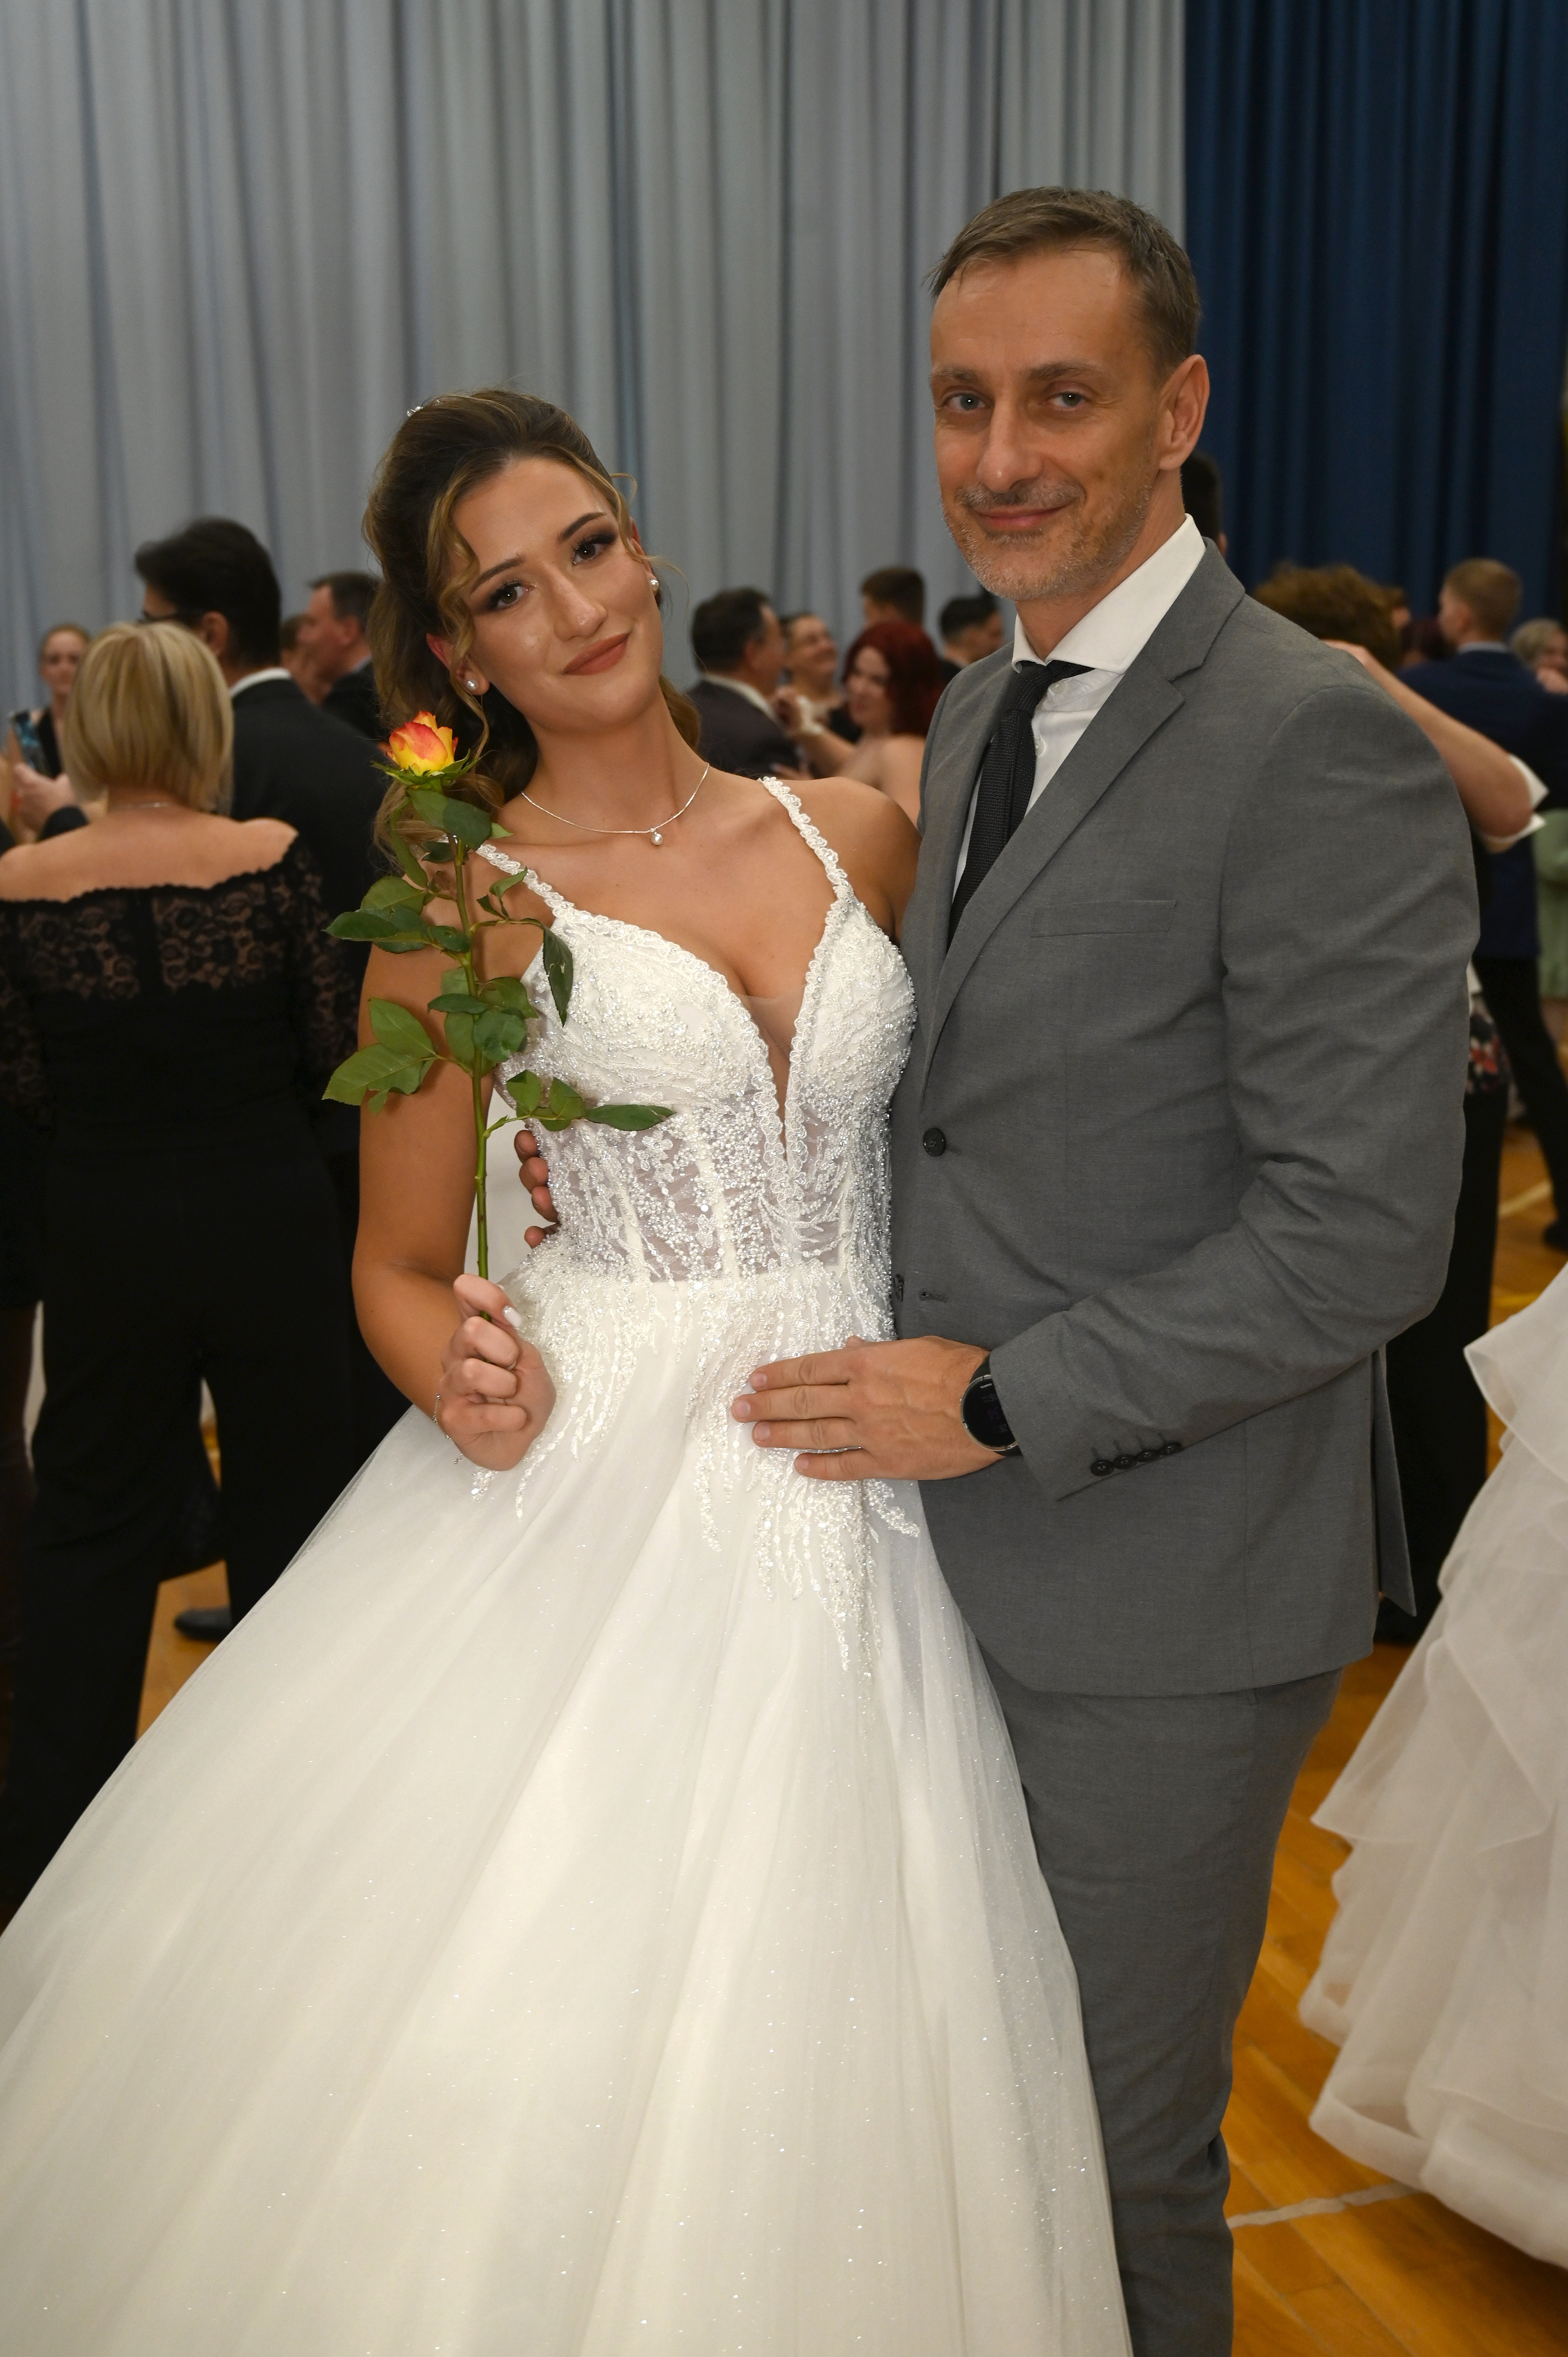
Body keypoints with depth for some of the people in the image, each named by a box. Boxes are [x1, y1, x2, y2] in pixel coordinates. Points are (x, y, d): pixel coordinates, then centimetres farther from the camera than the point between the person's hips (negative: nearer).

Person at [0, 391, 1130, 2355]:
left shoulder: (860, 831, 6)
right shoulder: (468, 901, -2)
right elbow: (399, 1261, 2)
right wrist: (464, 1383, -18)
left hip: (853, 1512, 3)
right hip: (583, 1502, -3)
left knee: (801, 2028, 13)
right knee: (533, 2042, 3)